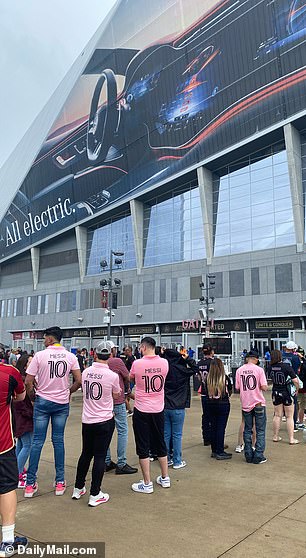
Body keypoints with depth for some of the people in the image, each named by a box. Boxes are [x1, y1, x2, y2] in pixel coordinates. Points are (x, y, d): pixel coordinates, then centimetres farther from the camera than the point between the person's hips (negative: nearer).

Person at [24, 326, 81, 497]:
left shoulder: (40, 355, -9)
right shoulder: (71, 357, -2)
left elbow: (28, 382, -10)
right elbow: (79, 380, -5)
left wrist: (32, 395, 7)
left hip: (43, 401, -2)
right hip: (62, 403, 2)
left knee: (38, 441, 6)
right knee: (59, 440, 10)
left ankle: (30, 484, 13)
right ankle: (60, 482, 15)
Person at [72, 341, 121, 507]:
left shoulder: (86, 372, -4)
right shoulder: (112, 375, -15)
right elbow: (116, 396, 2)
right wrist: (119, 390, 21)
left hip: (87, 420, 4)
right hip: (105, 421, -4)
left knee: (86, 454, 18)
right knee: (100, 456, 4)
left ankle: (78, 489, 30)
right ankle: (95, 495, 11)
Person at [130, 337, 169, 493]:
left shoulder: (137, 363, -15)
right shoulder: (164, 363, -6)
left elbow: (130, 378, 6)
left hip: (141, 411, -4)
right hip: (159, 410, 4)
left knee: (143, 447, 6)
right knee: (160, 444, 18)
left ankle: (147, 484, 12)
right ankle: (165, 478, 29)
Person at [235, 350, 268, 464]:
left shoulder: (239, 370, 0)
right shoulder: (259, 369, -9)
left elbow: (237, 388, 3)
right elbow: (264, 387, -14)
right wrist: (265, 387, 8)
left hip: (245, 404, 3)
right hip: (258, 403, -3)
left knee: (247, 430, 13)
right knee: (260, 431, 7)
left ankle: (248, 455, 16)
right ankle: (258, 456, 6)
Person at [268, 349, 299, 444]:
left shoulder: (270, 367, -6)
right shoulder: (287, 367, -18)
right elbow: (295, 380, -19)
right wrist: (297, 389, -3)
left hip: (276, 393, 4)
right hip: (287, 393, -4)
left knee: (277, 415, 15)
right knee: (289, 416, 7)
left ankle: (275, 436, 23)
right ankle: (291, 439, 11)